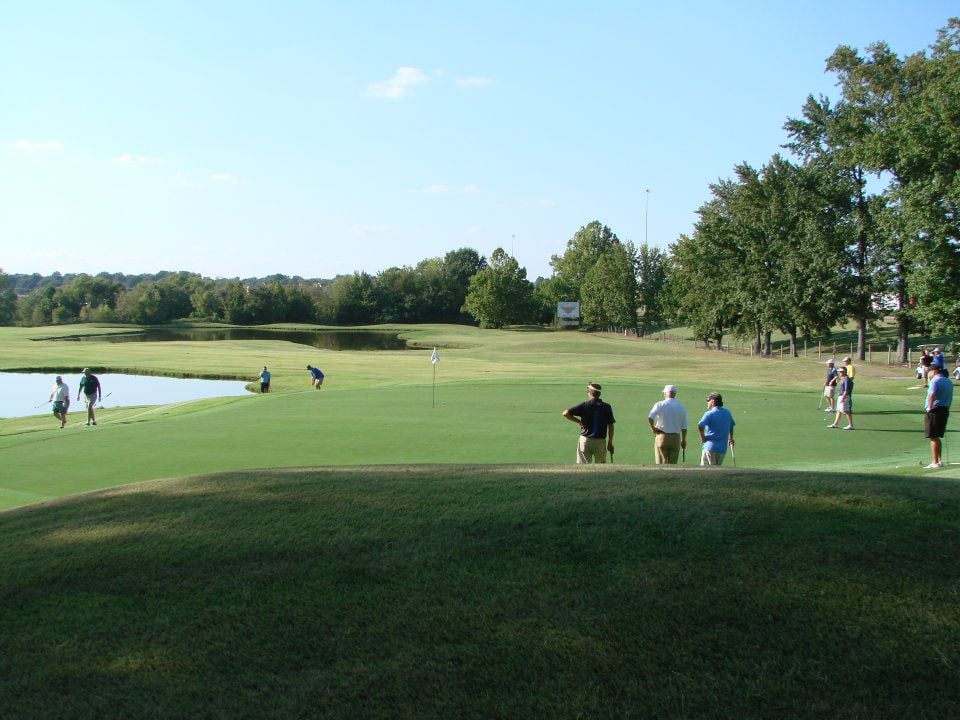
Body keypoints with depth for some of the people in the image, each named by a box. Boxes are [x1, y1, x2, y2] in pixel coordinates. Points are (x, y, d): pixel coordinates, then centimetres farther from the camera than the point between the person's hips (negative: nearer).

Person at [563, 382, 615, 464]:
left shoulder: (584, 405, -5)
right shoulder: (606, 407, 0)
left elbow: (565, 413, -10)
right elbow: (610, 426, 2)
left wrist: (578, 421, 2)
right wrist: (610, 443, 11)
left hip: (585, 440, -1)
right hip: (600, 441, 1)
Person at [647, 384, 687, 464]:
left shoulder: (660, 405, -5)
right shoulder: (681, 407, 4)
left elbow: (650, 417, -21)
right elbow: (684, 426, 6)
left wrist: (653, 428, -4)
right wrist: (683, 440, 17)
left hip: (661, 437, -2)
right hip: (675, 438, 2)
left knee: (661, 464, 1)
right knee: (673, 464, 6)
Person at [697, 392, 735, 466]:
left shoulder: (709, 414, -11)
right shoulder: (727, 413, 10)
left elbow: (700, 426, -26)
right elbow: (731, 426, 26)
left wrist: (702, 437, -10)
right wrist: (730, 439, 39)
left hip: (710, 447, -6)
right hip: (723, 448, 6)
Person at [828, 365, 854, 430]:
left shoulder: (846, 379, -15)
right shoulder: (842, 379, 16)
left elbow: (846, 390, -21)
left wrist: (843, 397, -25)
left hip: (844, 397, -11)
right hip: (840, 396, 11)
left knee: (846, 411, -8)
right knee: (839, 411, 12)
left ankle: (851, 425, -6)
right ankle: (835, 424, 17)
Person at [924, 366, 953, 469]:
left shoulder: (935, 380, -12)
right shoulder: (949, 382, 16)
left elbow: (932, 395, -28)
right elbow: (950, 398, 20)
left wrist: (930, 407, -21)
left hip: (935, 410, -9)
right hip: (945, 410, 9)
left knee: (933, 437, -5)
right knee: (937, 437, 19)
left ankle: (935, 462, -6)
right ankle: (939, 460, 24)